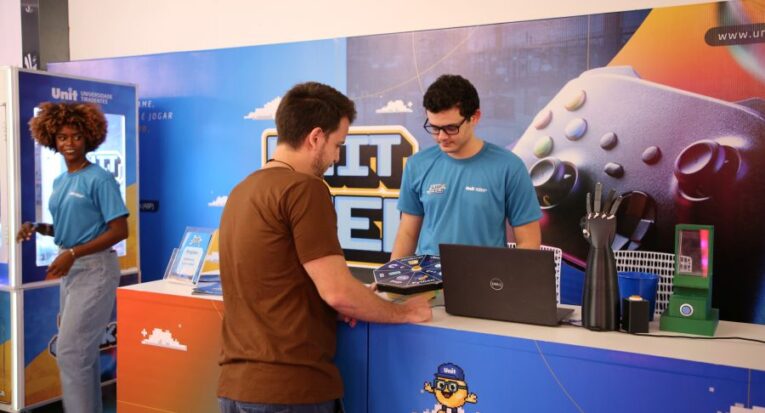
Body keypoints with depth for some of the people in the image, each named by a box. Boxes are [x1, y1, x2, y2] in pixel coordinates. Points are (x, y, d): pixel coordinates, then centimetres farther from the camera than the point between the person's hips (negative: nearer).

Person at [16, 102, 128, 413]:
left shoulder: (99, 179, -12)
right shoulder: (59, 182, 12)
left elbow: (119, 231, -16)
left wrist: (73, 254, -21)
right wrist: (38, 228, 2)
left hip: (94, 269, -8)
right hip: (71, 268, 8)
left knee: (70, 351, -9)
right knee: (84, 350, 15)